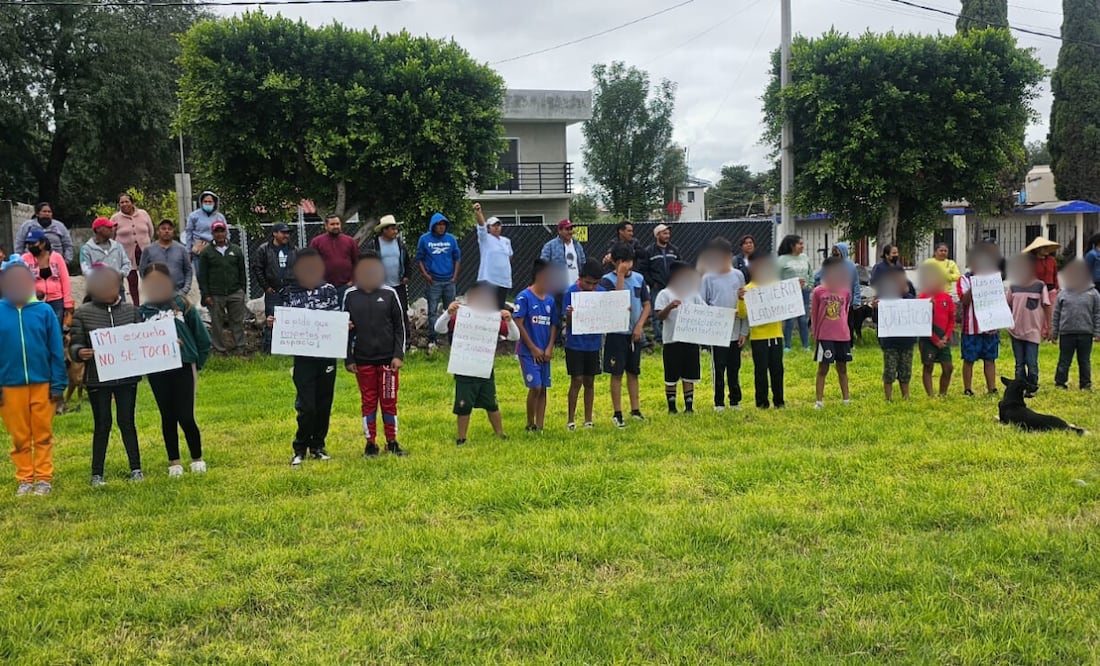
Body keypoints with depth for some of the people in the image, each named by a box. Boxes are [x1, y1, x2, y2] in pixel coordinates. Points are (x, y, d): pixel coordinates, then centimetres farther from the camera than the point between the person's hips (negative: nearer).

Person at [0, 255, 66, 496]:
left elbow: (56, 351, -2)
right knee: (19, 437, 11)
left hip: (42, 384, -1)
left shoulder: (44, 311, -4)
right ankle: (24, 479, 21)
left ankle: (44, 478, 16)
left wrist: (58, 385, -4)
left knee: (43, 435, 7)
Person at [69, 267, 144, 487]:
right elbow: (74, 344, -2)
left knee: (126, 421, 7)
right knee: (102, 425, 4)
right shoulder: (83, 313, -2)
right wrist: (80, 352, -24)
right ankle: (97, 473, 14)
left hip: (127, 377, 2)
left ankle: (136, 468, 15)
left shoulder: (131, 310, 5)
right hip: (97, 378, -1)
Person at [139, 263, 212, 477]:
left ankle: (197, 459, 17)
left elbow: (203, 338, 3)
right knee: (168, 418, 11)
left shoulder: (183, 305, 1)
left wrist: (196, 363, 3)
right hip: (157, 372, 2)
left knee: (186, 417, -3)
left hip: (183, 367, -2)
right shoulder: (142, 311, 6)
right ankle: (174, 462, 23)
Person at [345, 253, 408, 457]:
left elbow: (400, 326, 3)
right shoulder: (350, 296, 2)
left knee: (389, 402, 6)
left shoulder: (389, 294, 0)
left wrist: (399, 355, -3)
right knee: (368, 402, 8)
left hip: (387, 358, -1)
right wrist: (349, 359, 3)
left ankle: (392, 442, 18)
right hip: (363, 360, 1)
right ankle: (371, 443, 18)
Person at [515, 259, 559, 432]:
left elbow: (553, 325, 12)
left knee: (543, 389, 6)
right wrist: (533, 349, -11)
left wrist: (549, 348, -2)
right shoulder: (524, 297, -10)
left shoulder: (550, 300, 9)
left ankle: (540, 427, 13)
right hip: (529, 352, -6)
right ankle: (530, 425, 6)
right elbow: (518, 324, -12)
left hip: (544, 353, 6)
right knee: (535, 387, -11)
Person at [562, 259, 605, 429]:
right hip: (575, 344, -4)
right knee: (577, 380, -3)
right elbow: (567, 323, -12)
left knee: (589, 381, 11)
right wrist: (569, 315, -33)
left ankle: (588, 420, 20)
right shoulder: (571, 292, -12)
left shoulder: (602, 292, 0)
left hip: (593, 344, 4)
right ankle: (571, 420, 9)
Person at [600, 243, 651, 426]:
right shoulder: (608, 280, -7)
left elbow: (647, 304, 7)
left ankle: (635, 410, 21)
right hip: (617, 333, -4)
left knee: (633, 372, 12)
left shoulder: (639, 278, 5)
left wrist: (639, 326, -5)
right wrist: (621, 276, -20)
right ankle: (617, 413, 8)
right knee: (617, 373, 1)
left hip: (635, 333, 4)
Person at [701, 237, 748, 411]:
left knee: (734, 368, 10)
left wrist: (744, 331, 3)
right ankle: (719, 402, 14)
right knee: (718, 368, 4)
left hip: (735, 331, 2)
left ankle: (735, 400, 22)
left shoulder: (738, 275, 5)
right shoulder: (708, 278, -1)